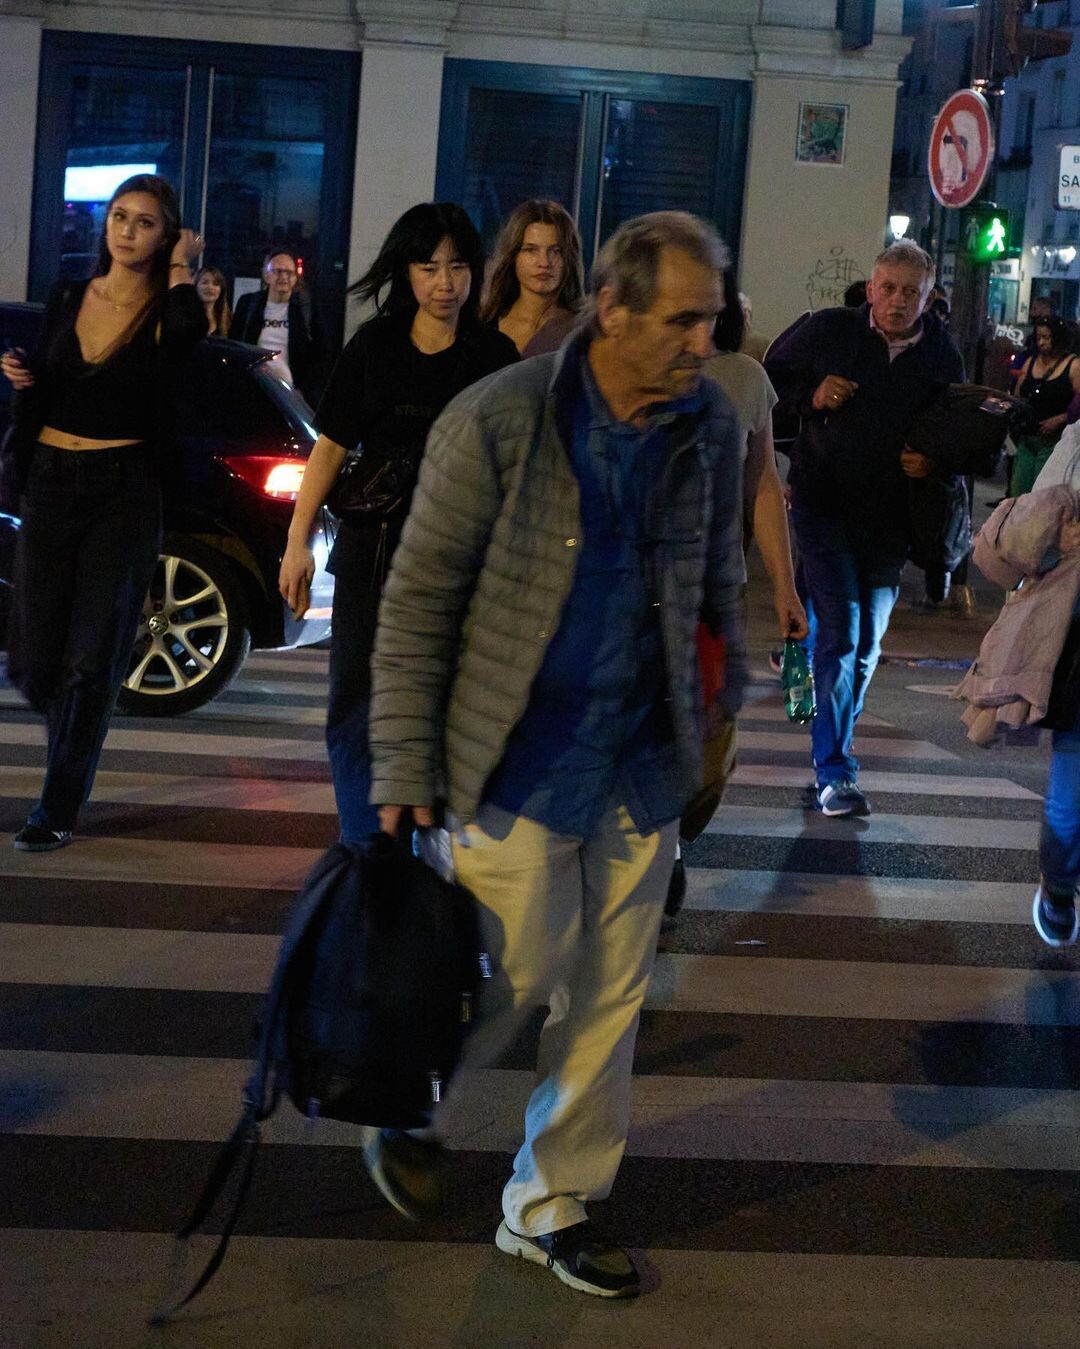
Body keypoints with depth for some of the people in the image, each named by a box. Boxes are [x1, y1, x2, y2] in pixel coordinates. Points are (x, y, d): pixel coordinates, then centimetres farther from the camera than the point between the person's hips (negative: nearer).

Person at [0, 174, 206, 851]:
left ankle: (59, 809, 5)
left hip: (125, 494, -4)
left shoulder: (164, 313, -3)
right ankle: (75, 741, 34)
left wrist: (180, 271, -15)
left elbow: (188, 330, -31)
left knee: (91, 660, -5)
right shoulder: (67, 299, 8)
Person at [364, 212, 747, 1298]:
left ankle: (552, 1207, 28)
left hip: (642, 764, 5)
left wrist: (720, 703, 15)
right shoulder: (495, 423, -14)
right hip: (519, 762, -5)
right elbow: (419, 600, -10)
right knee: (517, 973, 2)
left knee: (610, 997, 11)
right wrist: (405, 771, -12)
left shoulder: (708, 428, -1)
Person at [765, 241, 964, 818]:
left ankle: (833, 743, 34)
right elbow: (770, 377, 5)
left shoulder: (941, 356, 1)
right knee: (840, 633, -13)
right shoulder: (828, 331, -7)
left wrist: (933, 460, -10)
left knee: (866, 641, 13)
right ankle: (834, 771, -9)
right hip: (824, 505, -4)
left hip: (889, 516, 4)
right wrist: (811, 396, -14)